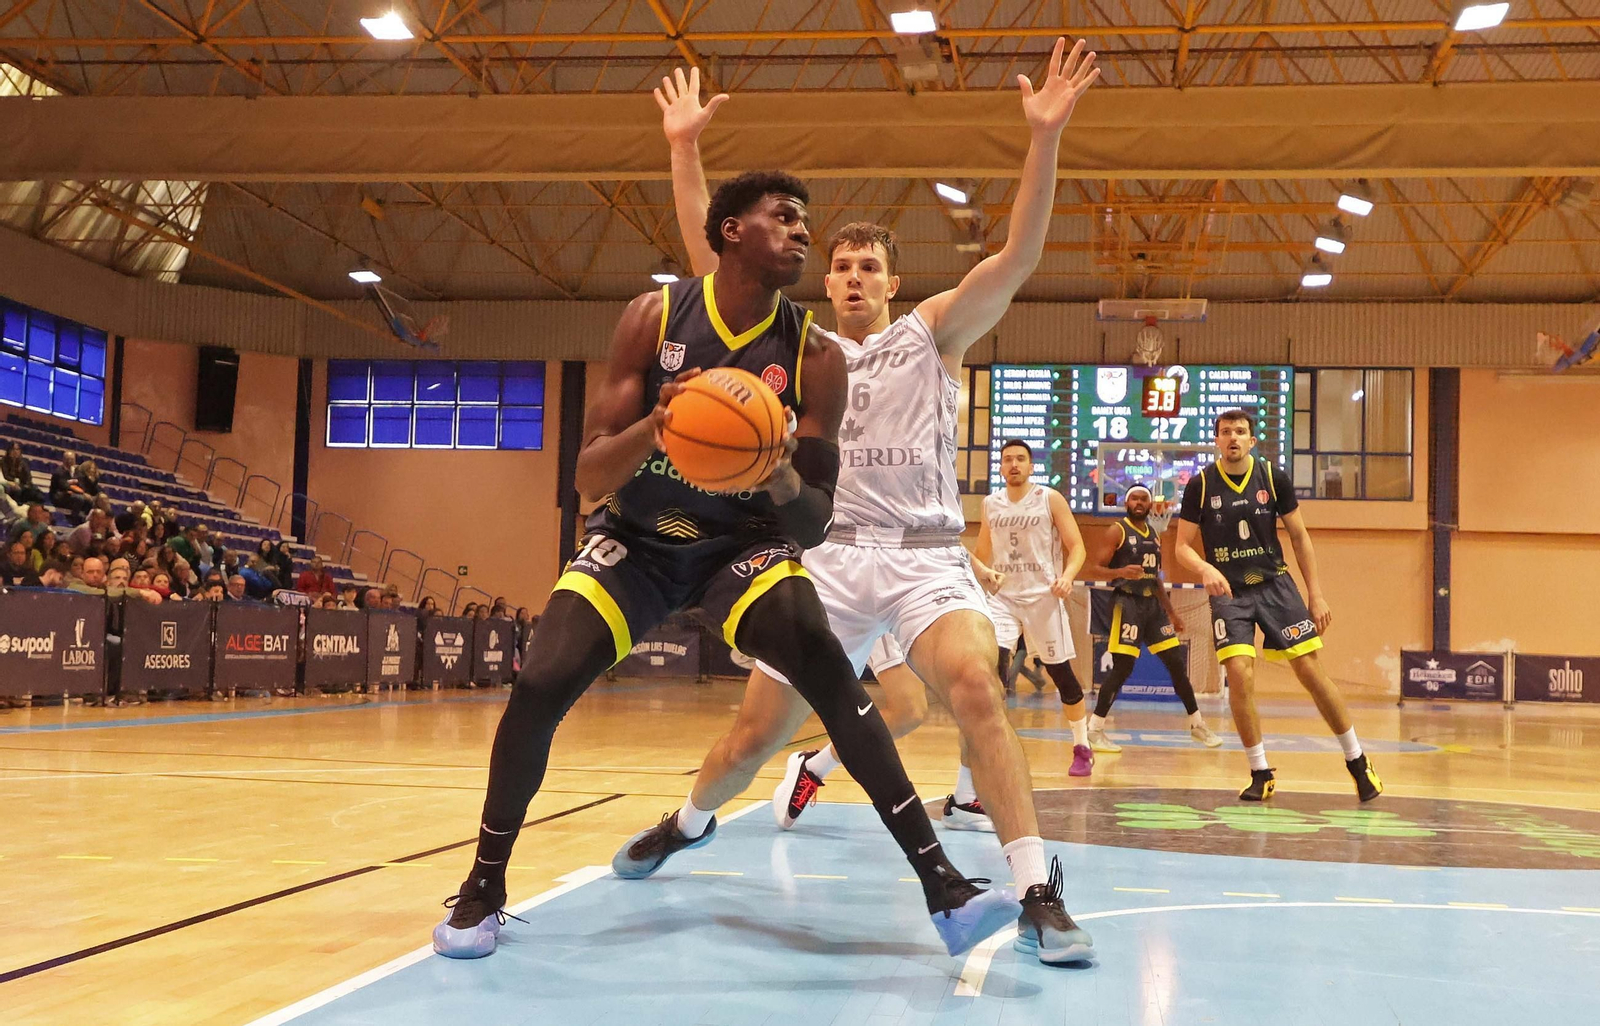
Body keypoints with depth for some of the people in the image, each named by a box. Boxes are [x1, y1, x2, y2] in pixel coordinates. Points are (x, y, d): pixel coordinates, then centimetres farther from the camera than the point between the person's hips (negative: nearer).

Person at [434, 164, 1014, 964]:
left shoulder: (815, 358, -12)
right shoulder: (655, 317, -14)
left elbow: (815, 521, -11)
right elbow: (589, 477, -16)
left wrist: (782, 478, -34)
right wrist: (654, 427, -36)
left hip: (741, 539, 0)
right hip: (635, 536, 0)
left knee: (824, 663, -27)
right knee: (540, 684, -19)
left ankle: (940, 883, -24)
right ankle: (483, 887, 5)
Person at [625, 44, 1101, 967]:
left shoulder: (933, 332, 7)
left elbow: (1018, 258, -7)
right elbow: (712, 260, 8)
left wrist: (1046, 138, -18)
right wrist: (686, 149, 1)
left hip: (926, 553, -2)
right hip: (830, 553, 2)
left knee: (976, 687, -29)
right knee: (756, 734, 6)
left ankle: (1040, 898, -25)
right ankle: (688, 822, 38)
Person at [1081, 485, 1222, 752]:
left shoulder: (1154, 534, 16)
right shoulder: (1116, 532, -5)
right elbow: (1093, 569, -12)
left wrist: (1171, 612, 22)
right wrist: (1120, 572, -31)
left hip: (1153, 604, 7)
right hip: (1127, 603, -7)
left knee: (1176, 663, 7)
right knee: (1123, 667, -12)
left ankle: (1197, 725, 19)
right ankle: (1094, 731, -5)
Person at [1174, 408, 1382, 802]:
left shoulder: (1273, 477, -2)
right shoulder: (1200, 485, -4)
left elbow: (1299, 537, 5)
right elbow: (1183, 546, -2)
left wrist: (1316, 595, 1)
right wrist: (1205, 569, -24)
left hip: (1276, 585, 1)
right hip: (1228, 592, -1)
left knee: (1311, 671, -3)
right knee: (1240, 676, -15)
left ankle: (1357, 761, 14)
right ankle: (1261, 774, 1)